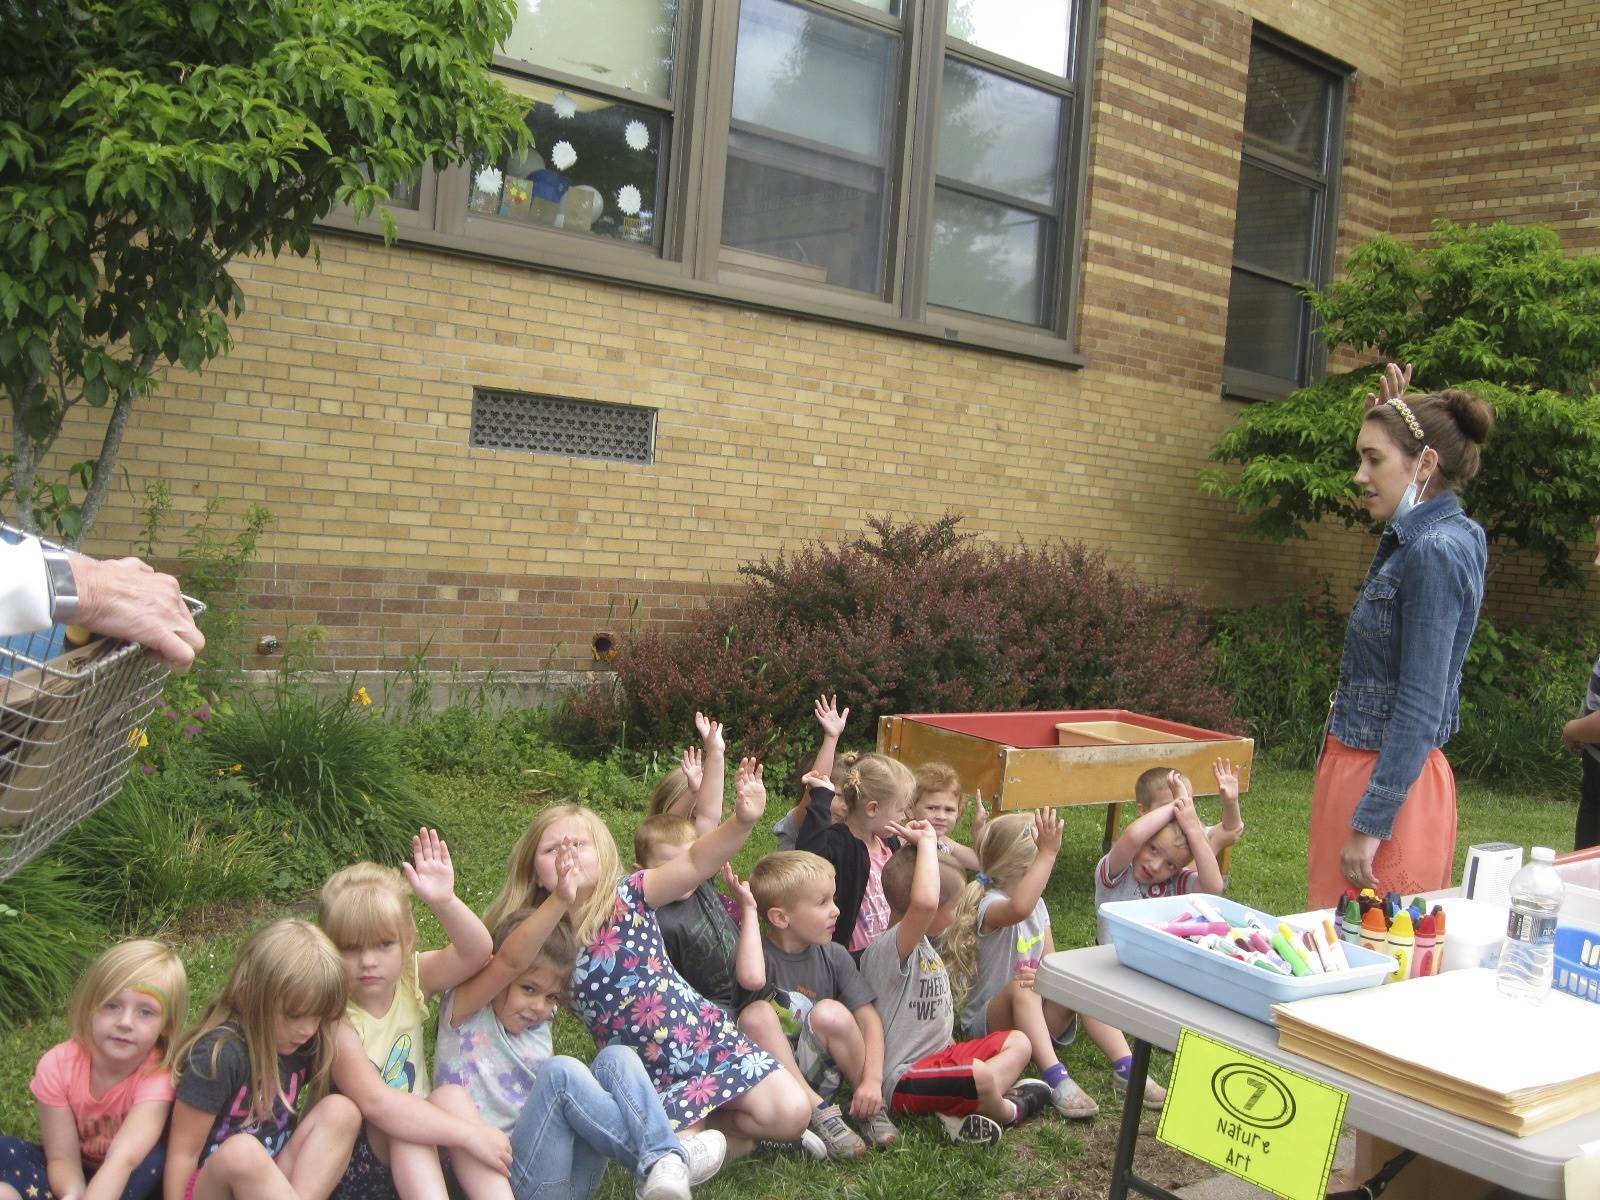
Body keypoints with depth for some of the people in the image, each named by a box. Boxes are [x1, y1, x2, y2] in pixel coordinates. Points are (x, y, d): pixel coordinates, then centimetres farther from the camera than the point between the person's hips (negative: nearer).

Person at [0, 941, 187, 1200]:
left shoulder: (157, 1074, -27)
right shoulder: (57, 1065, -18)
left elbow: (124, 1158, -39)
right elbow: (62, 1156, -16)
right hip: (76, 1177, 3)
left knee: (155, 1159, -33)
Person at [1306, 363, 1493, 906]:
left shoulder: (1437, 551, -19)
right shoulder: (1418, 536, 7)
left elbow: (1421, 708, -22)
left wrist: (1371, 824, -21)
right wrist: (1391, 417, 25)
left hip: (1389, 779, -9)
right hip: (1357, 764, 9)